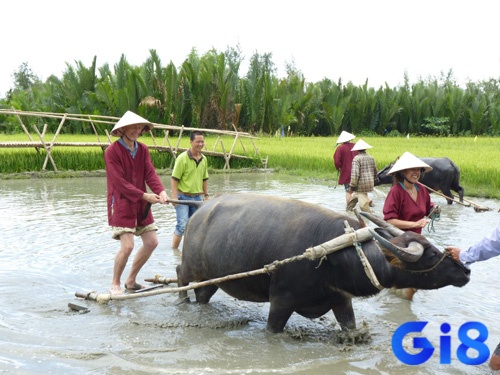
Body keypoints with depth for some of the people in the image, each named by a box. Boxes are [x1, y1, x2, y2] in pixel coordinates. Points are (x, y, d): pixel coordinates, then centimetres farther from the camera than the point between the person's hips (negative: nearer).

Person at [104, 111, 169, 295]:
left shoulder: (143, 149, 8)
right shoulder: (112, 151, -12)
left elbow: (150, 173, -2)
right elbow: (120, 182, -17)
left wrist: (160, 191, -20)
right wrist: (144, 195, -22)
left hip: (141, 204, 7)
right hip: (121, 204, -7)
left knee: (151, 242, 6)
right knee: (127, 246, -14)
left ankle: (131, 280, 23)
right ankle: (115, 284, 8)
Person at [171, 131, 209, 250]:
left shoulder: (204, 159, 7)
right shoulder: (182, 158, -11)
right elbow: (174, 178, -11)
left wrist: (206, 195, 12)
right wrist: (174, 197, -16)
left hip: (197, 197, 5)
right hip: (183, 197, -5)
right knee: (182, 226, -10)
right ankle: (174, 249, 5)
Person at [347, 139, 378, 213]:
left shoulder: (356, 158, -12)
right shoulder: (371, 158, 8)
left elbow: (355, 173, -19)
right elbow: (375, 171, 18)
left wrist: (352, 186, -14)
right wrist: (374, 180, 33)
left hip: (361, 184, -8)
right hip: (370, 184, 8)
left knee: (363, 204, -3)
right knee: (354, 195, 25)